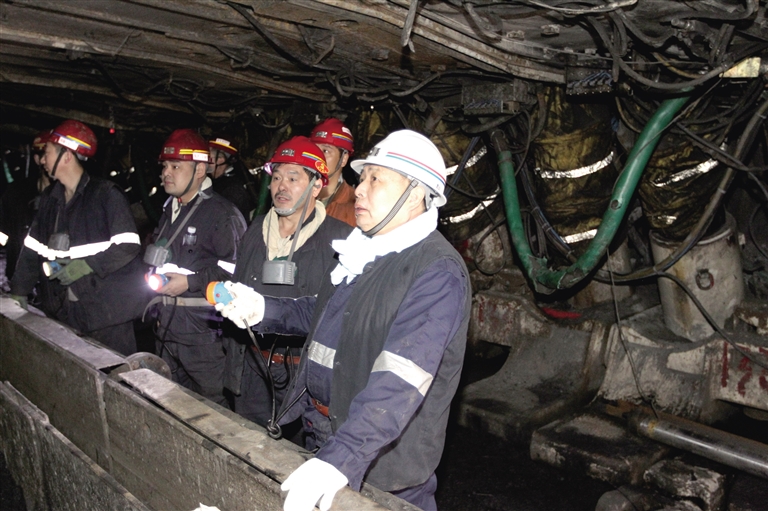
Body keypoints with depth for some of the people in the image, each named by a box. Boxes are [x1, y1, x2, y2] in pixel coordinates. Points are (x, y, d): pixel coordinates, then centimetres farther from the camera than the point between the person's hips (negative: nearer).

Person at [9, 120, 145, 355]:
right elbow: (33, 248, 16)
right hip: (64, 309, 6)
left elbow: (128, 244, -16)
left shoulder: (106, 194, -9)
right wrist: (19, 292, 14)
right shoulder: (50, 198, 12)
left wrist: (86, 266, -18)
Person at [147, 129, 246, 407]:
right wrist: (153, 275, 15)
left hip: (203, 332, -8)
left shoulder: (222, 212, -12)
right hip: (166, 328, 9)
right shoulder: (169, 210, 17)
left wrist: (190, 282, -18)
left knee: (214, 404, -1)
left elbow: (236, 269, -19)